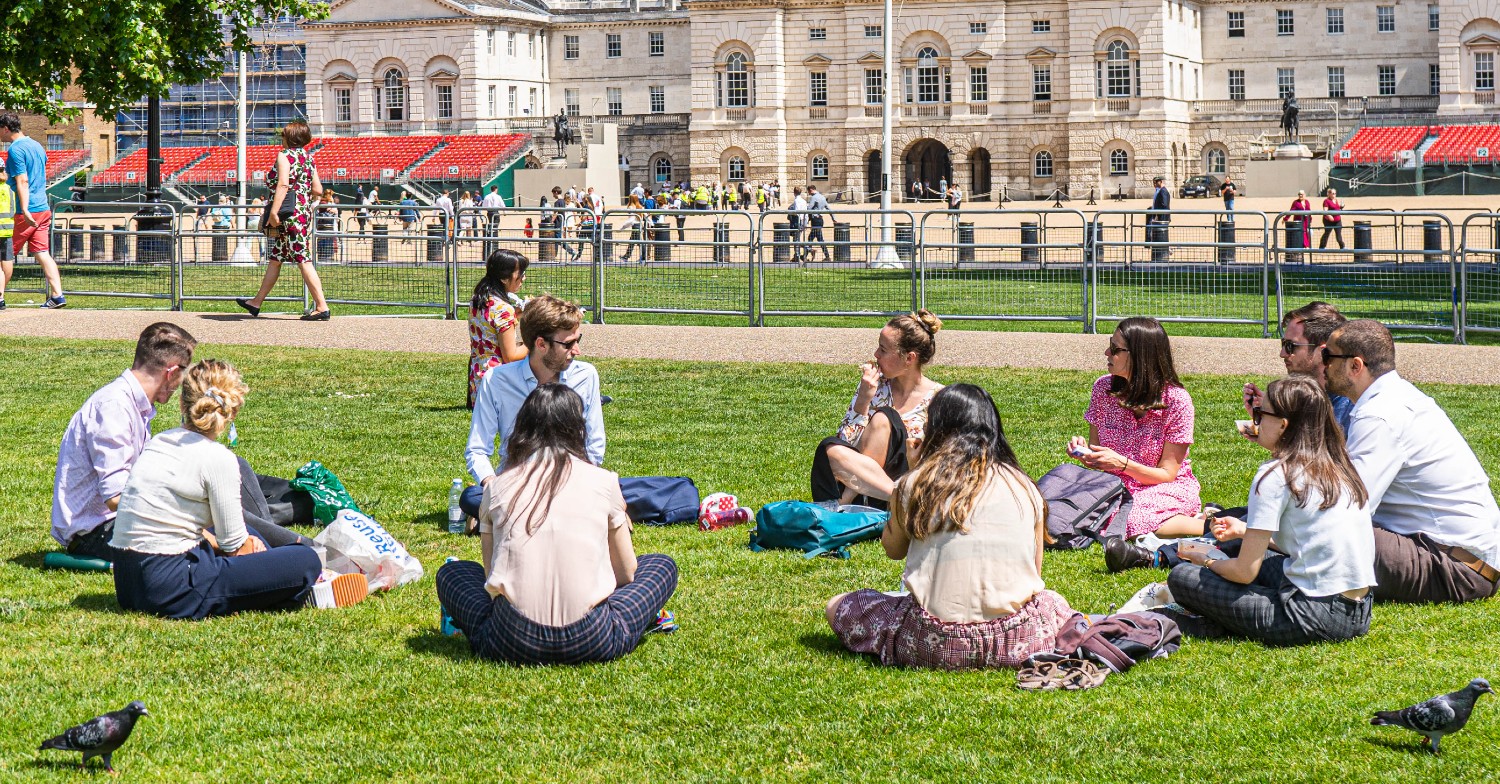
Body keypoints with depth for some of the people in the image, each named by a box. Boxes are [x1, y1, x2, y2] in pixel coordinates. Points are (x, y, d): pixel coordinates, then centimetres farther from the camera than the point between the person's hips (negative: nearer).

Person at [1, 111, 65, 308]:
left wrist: (25, 210, -25)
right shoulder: (37, 146, 15)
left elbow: (22, 181, -20)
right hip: (43, 209, 8)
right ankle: (57, 295, -5)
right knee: (42, 253, 4)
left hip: (25, 212, -8)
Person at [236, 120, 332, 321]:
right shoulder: (308, 158, 14)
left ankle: (322, 306, -14)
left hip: (290, 214, -9)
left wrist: (274, 212, -23)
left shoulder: (285, 156, -9)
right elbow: (318, 190, 11)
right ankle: (257, 302, 25)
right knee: (275, 258, 16)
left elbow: (283, 185, -21)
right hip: (304, 212, 9)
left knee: (303, 260, -10)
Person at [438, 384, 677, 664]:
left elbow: (492, 574, 12)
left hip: (512, 643, 1)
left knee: (451, 574, 28)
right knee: (662, 566, 22)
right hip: (590, 644, -1)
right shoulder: (603, 482, 3)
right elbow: (626, 573, 11)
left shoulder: (497, 486, 7)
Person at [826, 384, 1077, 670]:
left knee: (837, 607, 20)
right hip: (1017, 643, 2)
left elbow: (893, 549, 17)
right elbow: (1034, 576, 11)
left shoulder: (914, 485, -2)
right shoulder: (1025, 488, 4)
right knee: (1054, 603, 37)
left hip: (937, 647, -2)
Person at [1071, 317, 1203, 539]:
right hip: (1116, 484, 6)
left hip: (1167, 489, -6)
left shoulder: (1176, 400, -14)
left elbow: (1167, 474, -10)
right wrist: (1083, 448, -16)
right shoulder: (1104, 388, -1)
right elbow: (1097, 455, 8)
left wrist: (1123, 463, -25)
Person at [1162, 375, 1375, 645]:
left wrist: (1207, 563, 13)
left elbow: (1245, 571, -8)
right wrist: (1246, 531, 30)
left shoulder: (1275, 476, -10)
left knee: (1181, 576, -2)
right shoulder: (1338, 468, 13)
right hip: (1359, 615, 8)